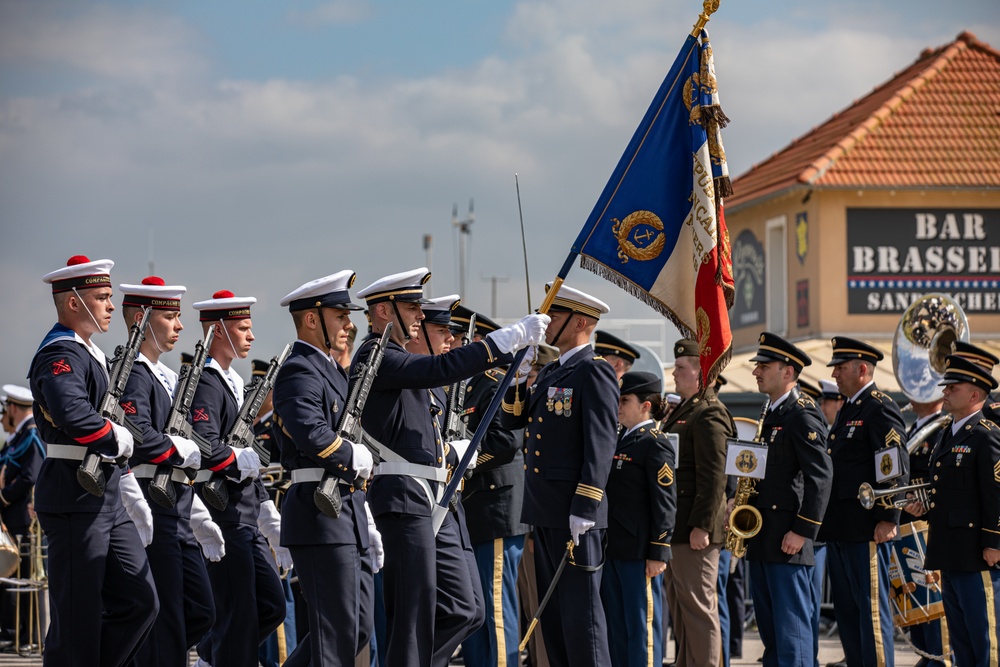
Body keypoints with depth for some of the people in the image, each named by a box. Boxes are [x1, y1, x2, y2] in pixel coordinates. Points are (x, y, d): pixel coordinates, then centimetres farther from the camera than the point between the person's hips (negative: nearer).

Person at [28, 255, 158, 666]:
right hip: (75, 499, -10)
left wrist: (134, 499, 22)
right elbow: (73, 416, -34)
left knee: (139, 602, 7)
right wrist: (119, 436, -17)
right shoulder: (60, 354, -13)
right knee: (77, 616, -4)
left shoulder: (90, 354, 19)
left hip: (107, 497, 10)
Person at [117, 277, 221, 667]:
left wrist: (200, 518, 21)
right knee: (164, 620, -7)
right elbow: (140, 440, -26)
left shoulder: (165, 377, 21)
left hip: (177, 513, 10)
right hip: (150, 508, -10)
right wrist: (190, 451, -13)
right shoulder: (133, 374, -10)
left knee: (201, 612, 10)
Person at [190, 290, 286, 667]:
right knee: (238, 616, -6)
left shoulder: (232, 381, 19)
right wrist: (245, 460, -17)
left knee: (272, 606, 9)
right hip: (223, 518, -10)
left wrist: (266, 509, 21)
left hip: (247, 519, 10)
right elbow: (205, 448, -28)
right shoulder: (205, 382, -13)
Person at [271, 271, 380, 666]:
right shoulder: (300, 372, -11)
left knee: (359, 627, 11)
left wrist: (368, 526, 23)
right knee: (338, 630, -7)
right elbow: (312, 435, -31)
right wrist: (356, 457, -14)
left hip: (348, 514, 10)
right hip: (320, 516, -10)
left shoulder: (332, 371, 21)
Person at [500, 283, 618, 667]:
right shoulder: (551, 373, 17)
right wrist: (519, 378, 4)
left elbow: (601, 444, -17)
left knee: (580, 609, -8)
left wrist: (584, 509, -22)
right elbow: (512, 420, 20)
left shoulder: (594, 372, -10)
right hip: (544, 509, 9)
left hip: (575, 512, -9)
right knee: (551, 610, 11)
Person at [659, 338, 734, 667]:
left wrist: (701, 526, -23)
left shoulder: (709, 415, -14)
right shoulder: (683, 411, 18)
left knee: (698, 609, -6)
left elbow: (714, 477, -20)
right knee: (680, 609, 15)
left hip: (695, 530, -10)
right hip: (676, 528, 10)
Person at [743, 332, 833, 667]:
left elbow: (821, 476, -18)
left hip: (787, 541, -10)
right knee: (770, 629, 12)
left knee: (792, 629, -9)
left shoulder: (802, 415, -11)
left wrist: (803, 531, -20)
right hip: (762, 539, 10)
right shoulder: (772, 415, 18)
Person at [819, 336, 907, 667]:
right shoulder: (847, 411, 20)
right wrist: (827, 521, 19)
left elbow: (896, 468, -17)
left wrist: (888, 519, -21)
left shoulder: (880, 408, -10)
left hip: (865, 528, -10)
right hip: (839, 529, 10)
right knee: (846, 610, 12)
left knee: (872, 607, -7)